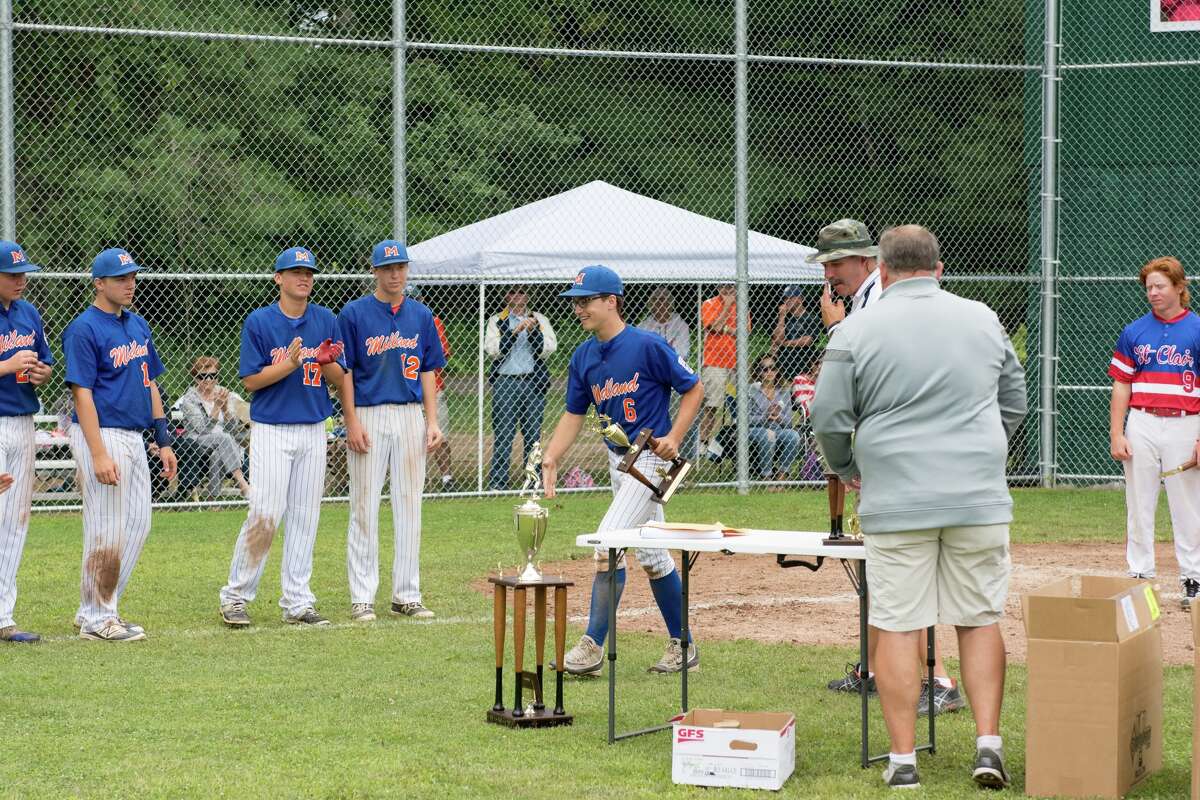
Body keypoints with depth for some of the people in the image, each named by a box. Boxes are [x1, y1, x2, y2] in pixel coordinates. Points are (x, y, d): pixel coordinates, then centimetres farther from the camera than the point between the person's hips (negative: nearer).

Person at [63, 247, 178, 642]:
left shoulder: (138, 325, 14)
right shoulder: (84, 329, -11)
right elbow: (82, 393, -16)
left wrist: (163, 440, 14)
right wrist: (98, 454, -22)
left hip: (134, 437, 9)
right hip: (102, 435, -9)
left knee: (137, 526, 10)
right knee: (106, 531, -5)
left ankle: (96, 609, 19)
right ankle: (96, 619, 5)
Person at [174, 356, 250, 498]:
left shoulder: (223, 394, 12)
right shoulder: (189, 399, 1)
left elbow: (233, 430, 3)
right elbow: (203, 429, -13)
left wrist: (225, 407, -12)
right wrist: (217, 406, -23)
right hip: (198, 443, -3)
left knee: (217, 455, -33)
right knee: (223, 438, -32)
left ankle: (214, 496, -32)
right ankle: (242, 484, -41)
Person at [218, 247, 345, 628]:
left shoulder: (326, 320, 6)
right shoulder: (259, 321, -5)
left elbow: (339, 381, 7)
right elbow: (250, 380, -8)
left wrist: (327, 361, -15)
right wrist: (290, 363, -21)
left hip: (314, 431, 4)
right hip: (271, 431, -4)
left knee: (304, 518, 6)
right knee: (265, 515, -10)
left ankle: (297, 603, 12)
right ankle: (234, 597, 1)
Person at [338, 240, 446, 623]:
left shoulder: (421, 315, 10)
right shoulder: (354, 314, -2)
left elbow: (428, 371, 13)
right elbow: (344, 371, -4)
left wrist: (432, 421, 4)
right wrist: (352, 423, -12)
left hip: (411, 416, 4)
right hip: (369, 417, -4)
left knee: (410, 505, 6)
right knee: (365, 508, -2)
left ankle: (407, 595, 12)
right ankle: (362, 598, 3)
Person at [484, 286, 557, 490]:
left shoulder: (540, 320, 14)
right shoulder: (497, 321, 9)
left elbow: (547, 350, 1)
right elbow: (493, 350, -5)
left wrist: (533, 331, -13)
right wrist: (515, 331, -14)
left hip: (533, 383, 2)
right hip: (505, 383, -2)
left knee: (533, 435, 4)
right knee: (503, 435, -6)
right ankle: (497, 484, -4)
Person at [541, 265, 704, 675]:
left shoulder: (648, 346, -16)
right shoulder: (583, 357, 5)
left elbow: (693, 389, -7)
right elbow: (574, 413, 11)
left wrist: (674, 437, -17)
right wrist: (551, 457, -3)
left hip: (650, 459, -8)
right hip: (618, 462, 8)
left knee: (608, 542, -17)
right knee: (652, 556, 14)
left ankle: (593, 647, -13)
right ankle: (682, 647, 24)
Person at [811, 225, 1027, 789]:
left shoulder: (857, 331, -3)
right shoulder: (982, 321, 8)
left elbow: (829, 418, -2)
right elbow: (1015, 401, 19)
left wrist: (848, 468, 18)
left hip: (896, 503, -2)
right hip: (980, 499, 2)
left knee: (897, 626, 3)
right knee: (980, 620, 10)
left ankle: (903, 758, 4)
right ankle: (988, 743, 3)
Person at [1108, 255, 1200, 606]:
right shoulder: (1134, 332, 8)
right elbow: (1121, 388, 9)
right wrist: (1116, 434, 0)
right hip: (1142, 425, 2)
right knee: (1139, 506, 5)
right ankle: (1139, 575, 12)